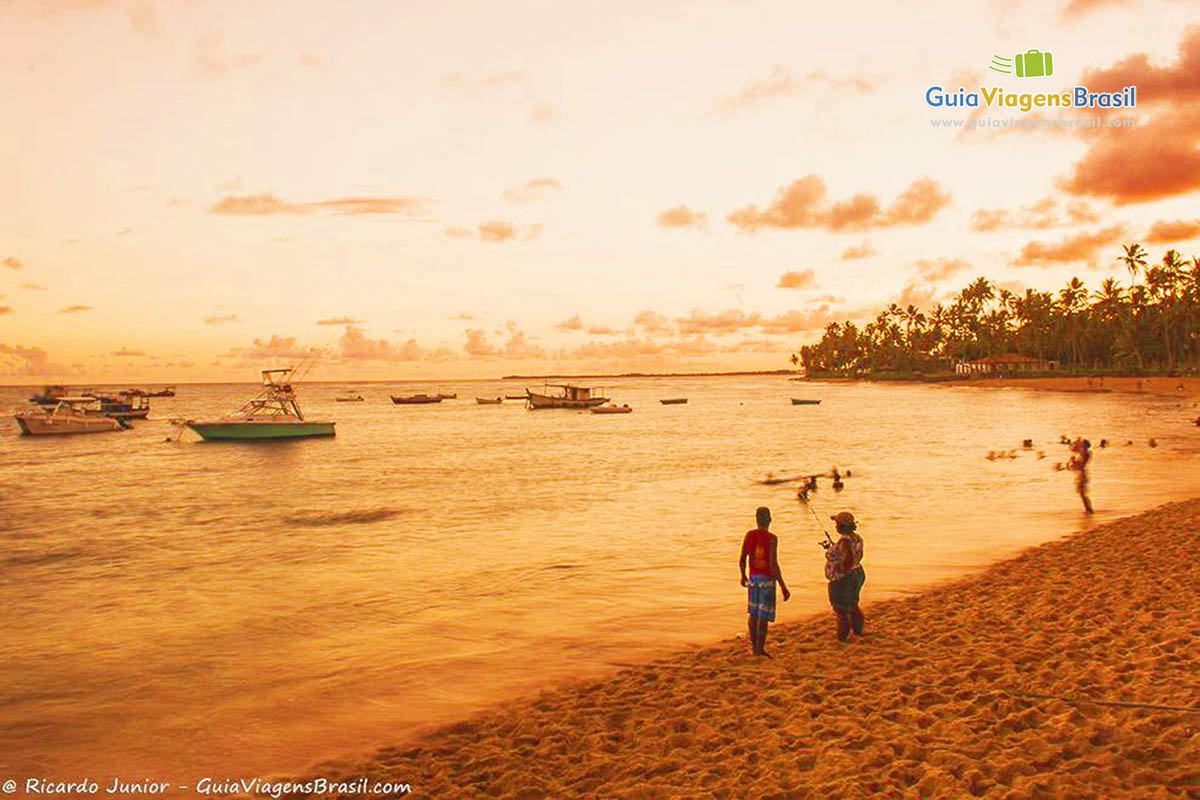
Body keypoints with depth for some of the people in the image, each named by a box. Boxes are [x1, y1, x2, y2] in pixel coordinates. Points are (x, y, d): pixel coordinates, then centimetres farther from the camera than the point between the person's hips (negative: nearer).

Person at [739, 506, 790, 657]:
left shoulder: (749, 535, -1)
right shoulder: (772, 539, -15)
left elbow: (742, 560, 3)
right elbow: (773, 564, -21)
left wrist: (743, 576, 21)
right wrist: (783, 586, -17)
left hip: (753, 578, 5)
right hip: (767, 579, -5)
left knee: (753, 612, 17)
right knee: (763, 615, 1)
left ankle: (754, 645, 26)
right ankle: (760, 648, 5)